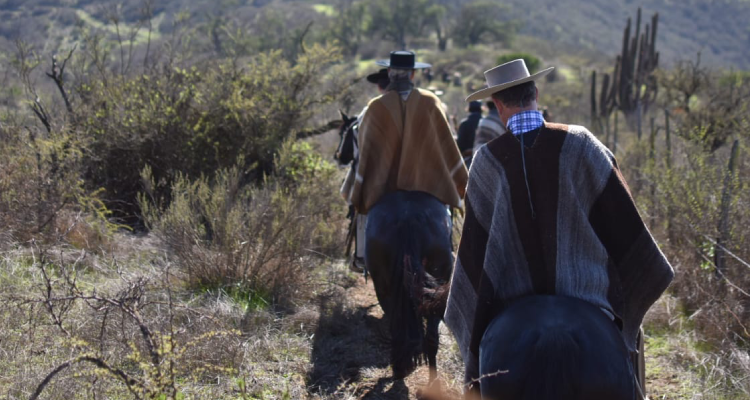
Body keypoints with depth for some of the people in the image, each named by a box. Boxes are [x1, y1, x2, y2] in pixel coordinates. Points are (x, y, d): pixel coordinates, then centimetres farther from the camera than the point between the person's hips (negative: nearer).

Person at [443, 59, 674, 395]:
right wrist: (647, 270, 9)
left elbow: (475, 240, 0)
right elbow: (621, 215, -4)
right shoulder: (579, 143, -10)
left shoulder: (487, 159, -8)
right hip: (582, 289, -1)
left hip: (510, 298, 1)